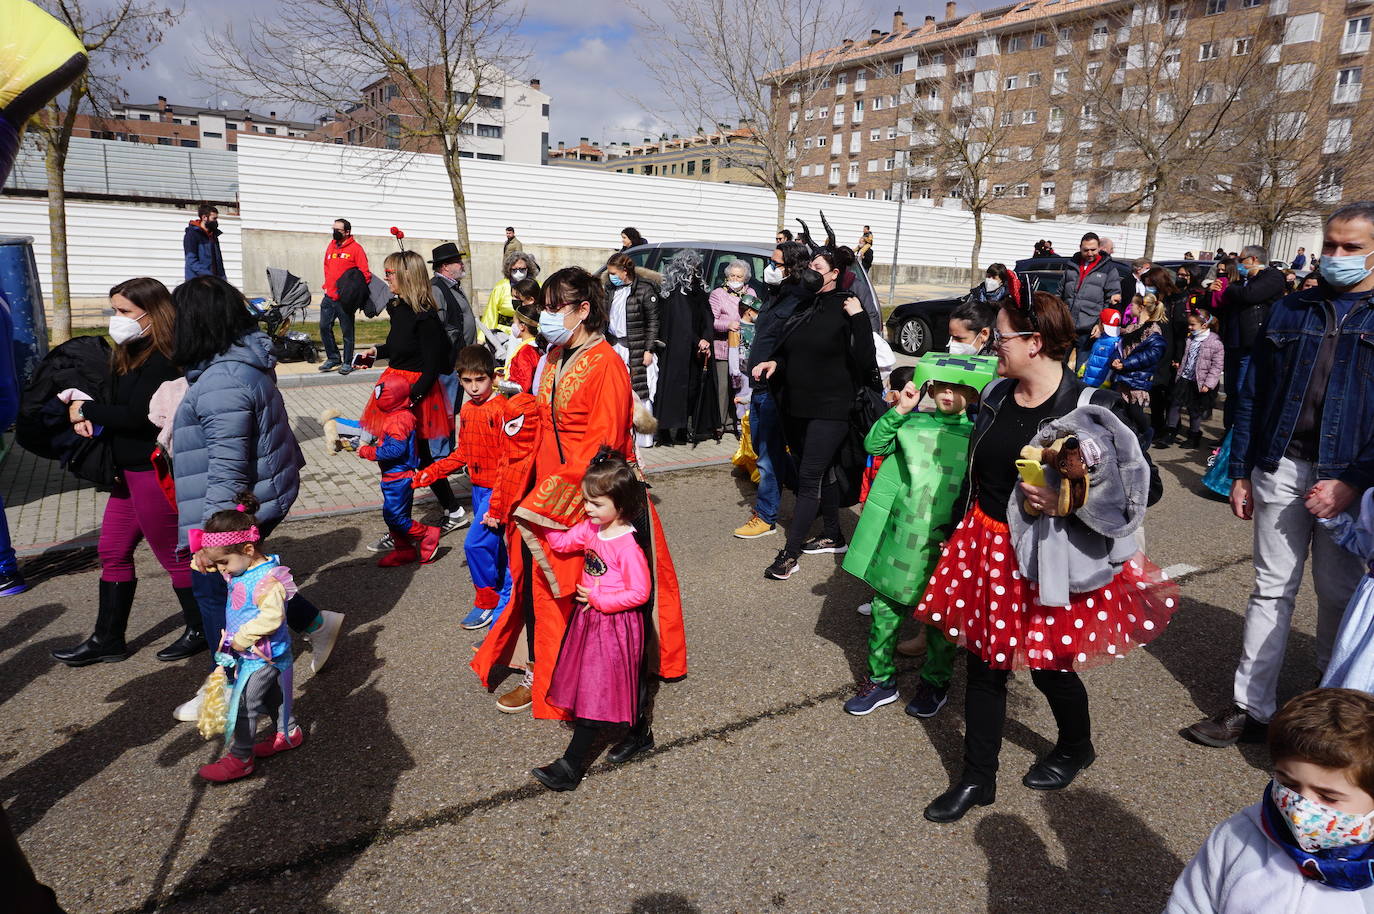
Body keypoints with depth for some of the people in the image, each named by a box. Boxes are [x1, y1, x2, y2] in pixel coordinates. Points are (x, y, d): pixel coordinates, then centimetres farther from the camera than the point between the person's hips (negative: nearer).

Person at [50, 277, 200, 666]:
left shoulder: (164, 360, -19)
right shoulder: (130, 354, 11)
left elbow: (138, 415, -25)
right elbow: (118, 404, 13)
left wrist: (87, 410, -13)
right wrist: (88, 418, -6)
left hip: (155, 473, -10)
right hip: (130, 470, 10)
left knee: (172, 554, 4)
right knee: (113, 552, 15)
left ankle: (201, 630, 21)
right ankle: (108, 639, 28)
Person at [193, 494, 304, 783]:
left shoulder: (268, 579, -28)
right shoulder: (243, 570, 0)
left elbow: (270, 618, -33)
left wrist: (239, 639, -25)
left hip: (261, 656, -9)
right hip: (248, 653, 9)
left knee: (242, 705, -1)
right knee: (272, 697, 22)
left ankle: (240, 758, 11)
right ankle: (288, 734, 38)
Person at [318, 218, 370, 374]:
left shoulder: (356, 248, -6)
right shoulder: (331, 246, 13)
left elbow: (364, 273, -8)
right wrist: (327, 285, 13)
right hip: (329, 297, 6)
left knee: (347, 331, 2)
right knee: (324, 327, 5)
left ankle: (347, 363, 11)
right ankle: (333, 358, 18)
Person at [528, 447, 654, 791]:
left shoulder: (628, 545, -22)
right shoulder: (590, 528, 0)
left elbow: (640, 592, -21)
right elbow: (561, 543, 12)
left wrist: (598, 599, -19)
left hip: (615, 624, -8)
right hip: (589, 618, 8)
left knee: (596, 694, 0)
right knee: (586, 688, 17)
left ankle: (570, 766, 6)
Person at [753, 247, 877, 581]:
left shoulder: (844, 308, -10)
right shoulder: (802, 306, 9)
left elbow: (865, 361, -18)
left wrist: (859, 318, -25)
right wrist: (774, 363, 0)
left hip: (830, 408, -7)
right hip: (798, 406, 7)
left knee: (809, 478, -6)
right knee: (822, 473, 17)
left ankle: (791, 553, -3)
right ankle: (833, 536, 32)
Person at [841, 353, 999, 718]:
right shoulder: (913, 422, 5)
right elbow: (874, 445, -4)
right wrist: (899, 410, -12)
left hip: (944, 542, -1)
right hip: (897, 535, 1)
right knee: (885, 608, 8)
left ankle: (935, 683, 34)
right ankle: (881, 680, 27)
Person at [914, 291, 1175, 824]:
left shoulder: (1092, 411, -18)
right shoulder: (997, 397, 2)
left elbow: (1146, 487, -14)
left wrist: (1066, 503, -25)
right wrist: (960, 531, 16)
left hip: (1049, 558, -6)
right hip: (986, 547, 6)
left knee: (1048, 666, 12)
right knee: (983, 662, 12)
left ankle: (1076, 749, 46)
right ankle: (977, 779, 28)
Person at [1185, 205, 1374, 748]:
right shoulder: (1290, 310, 9)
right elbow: (1253, 394, 9)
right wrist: (1241, 472, 6)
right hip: (1283, 465, 2)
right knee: (1272, 588, 6)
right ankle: (1250, 707, 13)